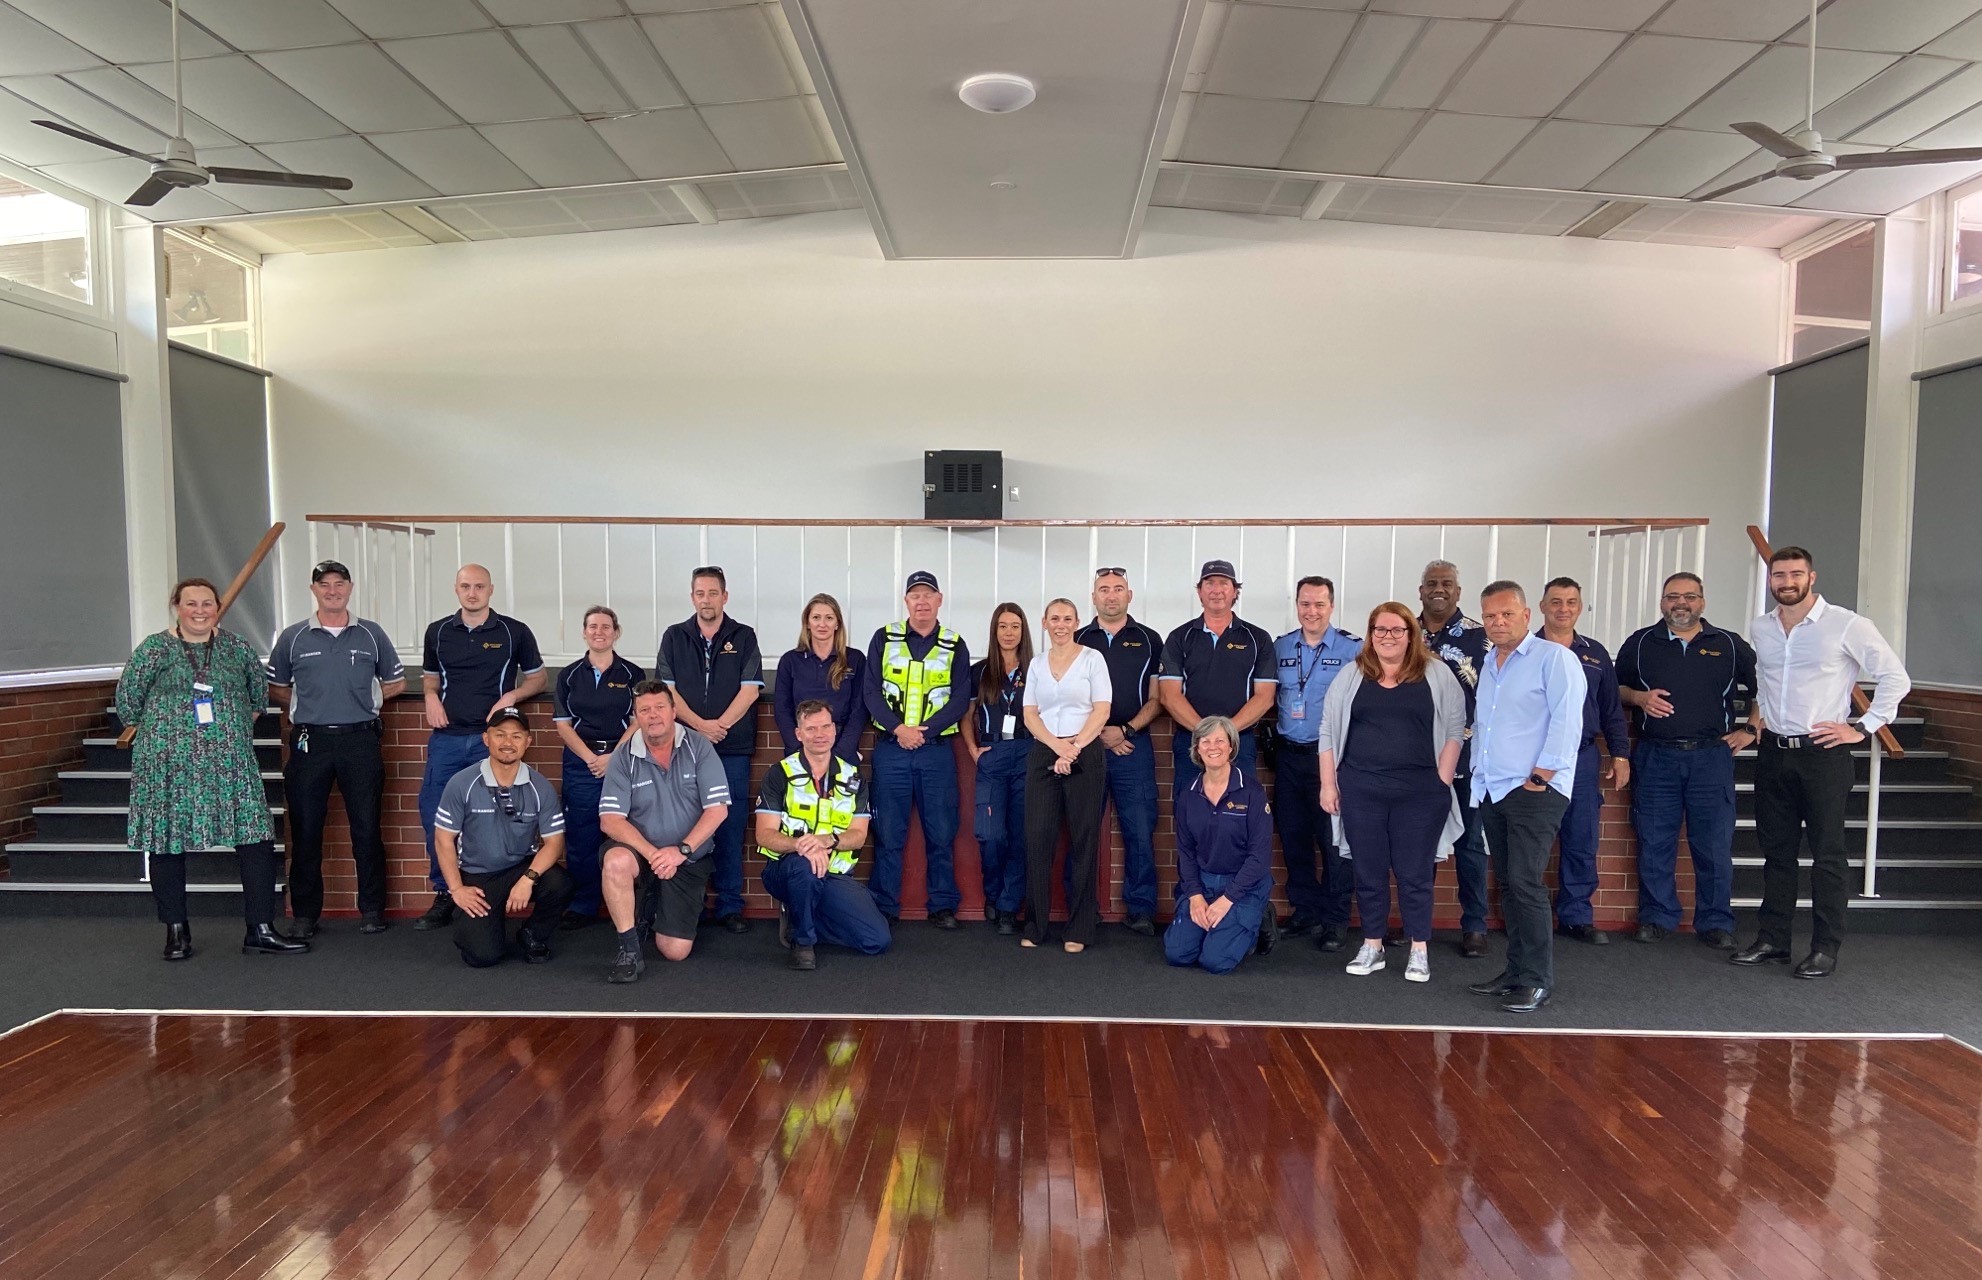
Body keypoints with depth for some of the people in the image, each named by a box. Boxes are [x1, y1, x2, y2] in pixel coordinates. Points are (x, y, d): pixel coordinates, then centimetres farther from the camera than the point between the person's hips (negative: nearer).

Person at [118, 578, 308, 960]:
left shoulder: (236, 647, 7)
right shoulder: (154, 648, 0)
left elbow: (260, 690, 19)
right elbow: (127, 698, 5)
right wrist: (152, 733, 9)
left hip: (231, 763, 2)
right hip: (168, 765, -1)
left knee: (257, 839, -3)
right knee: (167, 845, 6)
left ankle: (261, 931, 5)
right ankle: (176, 931, 22)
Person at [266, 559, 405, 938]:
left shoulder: (371, 634, 7)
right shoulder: (293, 637, 7)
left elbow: (396, 683, 15)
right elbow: (275, 689, 15)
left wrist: (363, 701, 6)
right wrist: (307, 707, 4)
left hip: (360, 740, 0)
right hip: (310, 742, 1)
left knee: (367, 827, 3)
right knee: (305, 830, 5)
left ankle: (372, 910, 13)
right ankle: (304, 914, 16)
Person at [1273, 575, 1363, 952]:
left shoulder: (1353, 649, -4)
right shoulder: (1280, 648, 9)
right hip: (1289, 755, 5)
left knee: (1334, 840, -2)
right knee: (1292, 837, 10)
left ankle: (1335, 919, 10)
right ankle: (1305, 912, 23)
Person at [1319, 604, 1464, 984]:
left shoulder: (1436, 675, 4)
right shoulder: (1351, 674, 6)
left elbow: (1454, 729, 1)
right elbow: (1329, 730, 6)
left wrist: (1442, 781, -6)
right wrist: (1328, 784, 1)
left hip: (1420, 792, -1)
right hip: (1361, 789, 2)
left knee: (1414, 873, 4)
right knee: (1368, 872, 8)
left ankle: (1419, 951, 17)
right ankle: (1372, 946, 21)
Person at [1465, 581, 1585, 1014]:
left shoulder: (1553, 658, -5)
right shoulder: (1488, 664, 18)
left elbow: (1566, 719, -14)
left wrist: (1543, 774, -16)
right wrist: (1477, 774, 17)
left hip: (1535, 789, -7)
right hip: (1492, 791, 8)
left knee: (1525, 881, -11)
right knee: (1508, 884, 10)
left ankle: (1537, 980, -2)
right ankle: (1516, 970, 18)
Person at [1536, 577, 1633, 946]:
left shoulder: (1595, 654, 13)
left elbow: (1611, 710, 15)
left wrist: (1621, 755, 9)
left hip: (1582, 759, 3)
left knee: (1582, 843, 6)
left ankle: (1577, 916, 17)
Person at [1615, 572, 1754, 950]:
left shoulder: (1729, 645, 7)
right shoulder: (1639, 643, 7)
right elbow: (1614, 688, 14)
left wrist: (1751, 730, 7)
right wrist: (1638, 697, -5)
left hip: (1711, 756, 0)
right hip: (1655, 756, 0)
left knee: (1715, 845, 2)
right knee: (1654, 844, 4)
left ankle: (1716, 922, 14)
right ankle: (1656, 918, 15)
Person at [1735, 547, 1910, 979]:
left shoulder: (1846, 625, -8)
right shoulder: (1761, 628, 8)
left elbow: (1895, 678, -5)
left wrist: (1862, 727, -8)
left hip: (1823, 753, -5)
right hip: (1773, 752, 5)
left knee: (1827, 854, 2)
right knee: (1776, 851, 11)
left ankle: (1826, 948, 11)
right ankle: (1772, 939, 19)